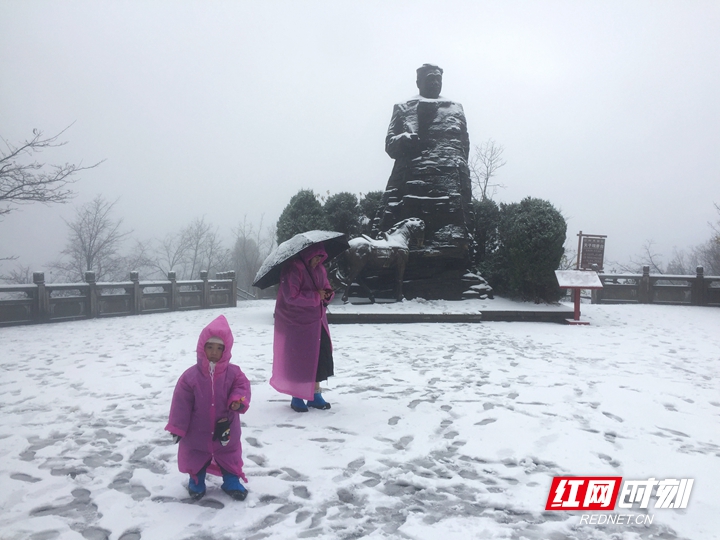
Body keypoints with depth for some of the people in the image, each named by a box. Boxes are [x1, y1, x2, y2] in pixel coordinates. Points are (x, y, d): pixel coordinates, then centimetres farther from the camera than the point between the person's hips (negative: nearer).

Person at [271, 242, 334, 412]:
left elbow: (326, 288, 18)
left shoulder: (319, 269, 8)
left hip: (317, 322, 7)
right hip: (297, 324, -7)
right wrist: (316, 296, -19)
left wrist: (327, 294, -6)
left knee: (319, 357, 7)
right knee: (298, 360, 0)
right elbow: (291, 296, -24)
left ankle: (315, 394, 21)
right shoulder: (293, 269, -17)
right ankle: (296, 398, 14)